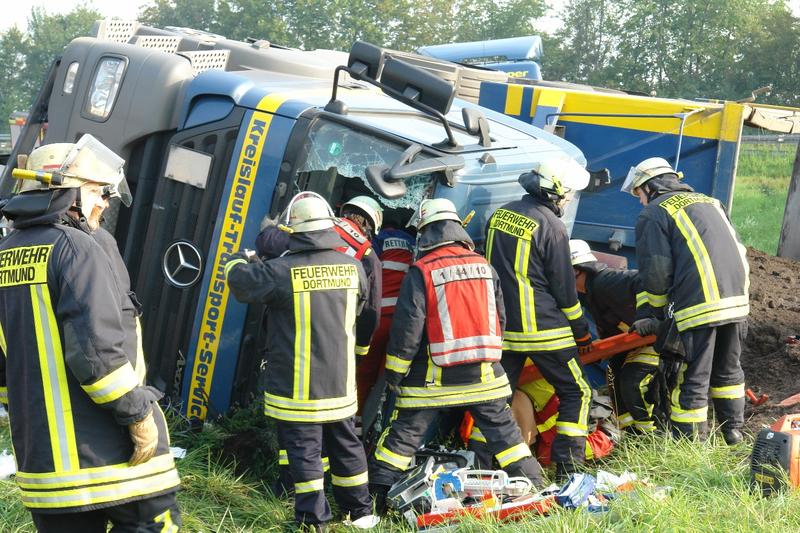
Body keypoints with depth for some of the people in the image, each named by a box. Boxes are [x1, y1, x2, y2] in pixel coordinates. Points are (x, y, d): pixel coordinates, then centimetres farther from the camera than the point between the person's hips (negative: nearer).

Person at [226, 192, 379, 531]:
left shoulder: (282, 271, -16)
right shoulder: (353, 267, -2)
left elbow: (239, 279, -3)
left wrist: (242, 259, 19)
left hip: (297, 386, -4)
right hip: (340, 383, 4)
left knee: (304, 451, 4)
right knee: (346, 445, 17)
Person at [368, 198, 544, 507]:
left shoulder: (421, 272, -9)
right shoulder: (485, 267, 5)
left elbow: (407, 326, -11)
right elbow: (500, 319, 12)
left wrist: (395, 371, -3)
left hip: (435, 377, -4)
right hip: (483, 374, 4)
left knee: (404, 433, 4)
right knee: (503, 430, 16)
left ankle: (377, 495, 5)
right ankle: (532, 484, 21)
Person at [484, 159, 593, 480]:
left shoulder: (500, 214, 7)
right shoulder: (550, 226, -13)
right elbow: (564, 287, -8)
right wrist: (581, 332, 4)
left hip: (502, 328, 6)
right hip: (543, 330, -6)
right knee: (576, 393, 7)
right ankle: (567, 469, 3)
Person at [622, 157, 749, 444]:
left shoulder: (653, 214, 3)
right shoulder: (709, 202, 25)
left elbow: (656, 273, -5)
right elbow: (739, 253, 20)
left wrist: (651, 315, 4)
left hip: (698, 305, -7)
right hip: (737, 301, 7)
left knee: (691, 380, 1)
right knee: (728, 370, 22)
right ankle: (733, 431, 31)